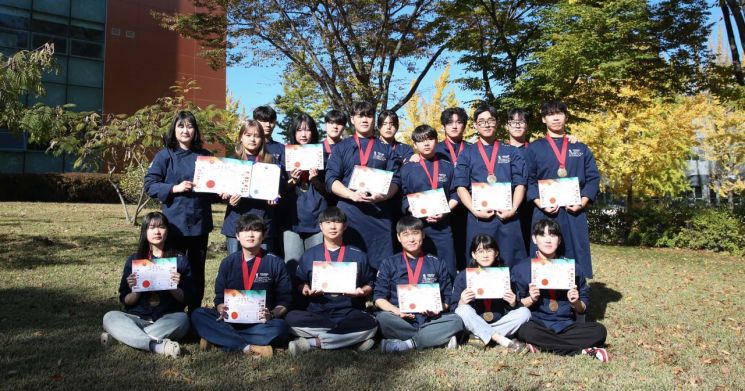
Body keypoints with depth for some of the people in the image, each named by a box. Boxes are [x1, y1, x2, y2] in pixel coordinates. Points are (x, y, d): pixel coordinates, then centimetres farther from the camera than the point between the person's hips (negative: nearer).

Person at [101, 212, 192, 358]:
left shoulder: (179, 260, 3)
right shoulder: (134, 260, 7)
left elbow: (185, 299, 2)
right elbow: (126, 301, 7)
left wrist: (174, 288, -18)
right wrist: (135, 290, -14)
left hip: (167, 319, -1)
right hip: (138, 318, 2)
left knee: (182, 318, -32)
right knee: (110, 317, -25)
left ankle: (126, 336, -25)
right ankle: (158, 346, -39)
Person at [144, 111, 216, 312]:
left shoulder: (205, 156, 9)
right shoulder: (165, 155, 0)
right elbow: (150, 185, -4)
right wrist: (175, 188, -16)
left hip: (200, 222, 3)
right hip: (175, 222, -3)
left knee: (197, 270, 11)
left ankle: (195, 313, 24)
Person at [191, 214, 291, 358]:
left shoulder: (275, 263, 1)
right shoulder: (228, 262, 9)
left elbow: (285, 299, -1)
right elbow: (219, 297, 8)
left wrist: (272, 314, -21)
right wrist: (221, 309, -15)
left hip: (262, 322, -2)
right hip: (231, 319, 3)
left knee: (280, 327, -34)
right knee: (198, 315, -19)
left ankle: (222, 339, -28)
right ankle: (248, 348, -31)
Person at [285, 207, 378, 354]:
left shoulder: (358, 255, 9)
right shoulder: (309, 256, 11)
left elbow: (369, 285, 13)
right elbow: (300, 285, 15)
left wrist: (361, 291, -8)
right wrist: (306, 290, -7)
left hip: (350, 314, -1)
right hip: (317, 314, 1)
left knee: (370, 324, -32)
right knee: (292, 318, -29)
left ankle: (311, 343, -22)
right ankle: (353, 339, -25)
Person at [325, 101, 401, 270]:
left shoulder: (385, 149, 16)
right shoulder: (341, 147, 13)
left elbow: (395, 181, 7)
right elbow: (331, 180, 3)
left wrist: (381, 196, -14)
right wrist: (352, 195, -14)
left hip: (379, 212, 1)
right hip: (348, 211, 0)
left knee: (381, 265, -2)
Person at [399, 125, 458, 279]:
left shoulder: (447, 167, 11)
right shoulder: (407, 168, 6)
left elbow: (455, 195, 10)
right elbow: (404, 198, 2)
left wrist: (445, 211, -8)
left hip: (443, 224, 1)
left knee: (448, 269, 0)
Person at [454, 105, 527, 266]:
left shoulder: (511, 152, 11)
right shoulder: (467, 154, 9)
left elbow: (520, 183, 5)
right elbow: (461, 186, 1)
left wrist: (513, 209, -10)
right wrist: (475, 210, -12)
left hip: (507, 216, 1)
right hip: (478, 217, 0)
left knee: (510, 264, 1)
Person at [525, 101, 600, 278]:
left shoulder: (581, 149, 14)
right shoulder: (534, 148, 7)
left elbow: (593, 178, 8)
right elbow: (528, 180, 2)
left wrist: (583, 202, -8)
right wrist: (540, 203, -13)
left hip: (574, 212, 2)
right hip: (545, 212, -1)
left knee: (575, 259, 3)